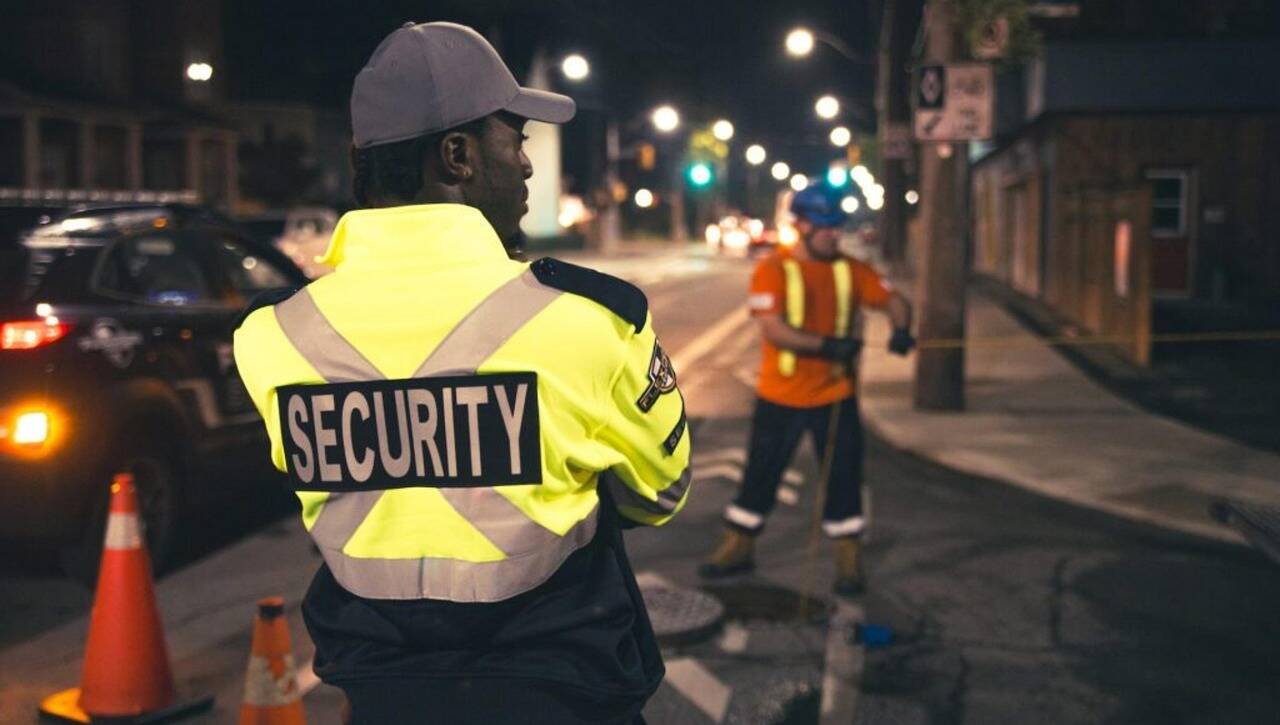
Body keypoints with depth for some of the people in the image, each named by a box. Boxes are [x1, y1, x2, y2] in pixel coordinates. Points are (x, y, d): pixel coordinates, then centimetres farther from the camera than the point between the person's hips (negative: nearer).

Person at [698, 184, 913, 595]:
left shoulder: (850, 270, 2)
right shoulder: (773, 270, -10)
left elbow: (893, 300, 4)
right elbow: (772, 328, -21)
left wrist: (901, 329, -19)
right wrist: (826, 345, -31)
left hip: (835, 396, 2)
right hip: (780, 398, -2)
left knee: (843, 479, 4)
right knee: (760, 474, 10)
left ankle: (849, 561, 18)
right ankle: (738, 549, 26)